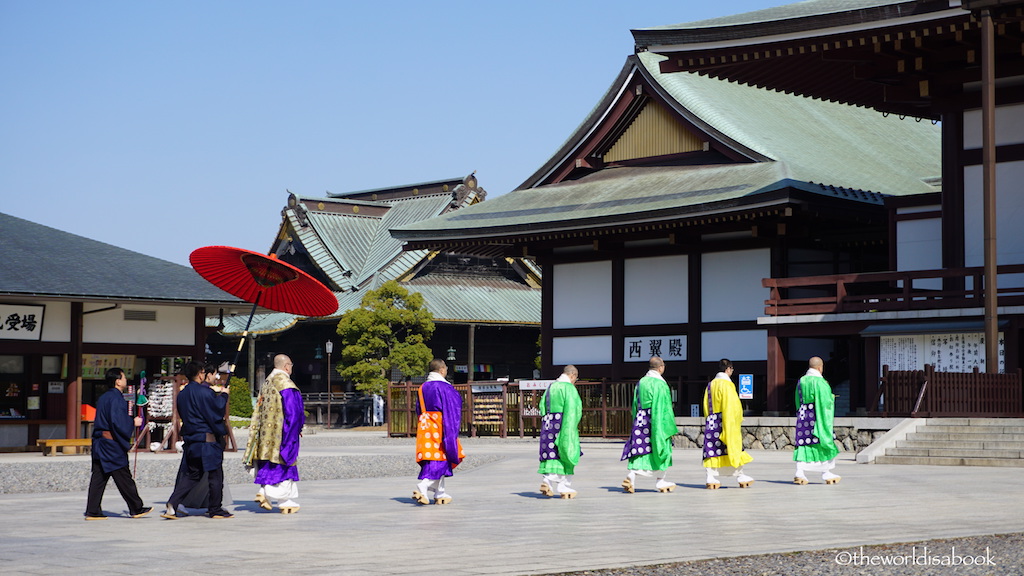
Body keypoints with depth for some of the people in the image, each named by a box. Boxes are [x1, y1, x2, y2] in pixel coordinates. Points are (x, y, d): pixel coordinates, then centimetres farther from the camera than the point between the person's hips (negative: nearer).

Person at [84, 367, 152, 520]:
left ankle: (92, 511, 5)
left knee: (98, 477, 7)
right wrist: (133, 423, -9)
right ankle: (136, 508, 7)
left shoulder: (103, 398, 16)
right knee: (124, 478, -1)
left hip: (100, 443, 9)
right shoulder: (116, 398, -14)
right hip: (113, 444, -9)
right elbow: (117, 422, -23)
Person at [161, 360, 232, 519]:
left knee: (192, 475, 13)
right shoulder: (205, 392, -14)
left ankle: (173, 504, -2)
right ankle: (215, 510, 11)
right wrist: (223, 395, 3)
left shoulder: (182, 394, 10)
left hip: (190, 439, 7)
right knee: (215, 475, 4)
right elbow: (218, 410, -13)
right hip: (208, 439, -7)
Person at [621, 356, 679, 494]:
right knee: (660, 449, 9)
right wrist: (670, 427, -8)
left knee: (639, 448, 3)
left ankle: (632, 475, -17)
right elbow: (664, 408, -14)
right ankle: (660, 481, 17)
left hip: (640, 421, 5)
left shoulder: (640, 383, 9)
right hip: (657, 422, -5)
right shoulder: (660, 384, -12)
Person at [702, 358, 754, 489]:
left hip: (711, 423, 6)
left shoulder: (711, 384, 12)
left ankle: (711, 479, -5)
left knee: (712, 449, 2)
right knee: (733, 448, 3)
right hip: (726, 422, -6)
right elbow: (731, 405, -14)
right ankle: (740, 476, 10)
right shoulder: (726, 384, -10)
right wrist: (738, 419, -6)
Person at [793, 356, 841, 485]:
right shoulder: (820, 382, -13)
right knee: (823, 445, 5)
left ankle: (800, 473, -7)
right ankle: (826, 474, 11)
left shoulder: (801, 381, 9)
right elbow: (826, 401, -14)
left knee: (804, 445, 4)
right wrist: (831, 397, 6)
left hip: (802, 416, 6)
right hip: (817, 417, -6)